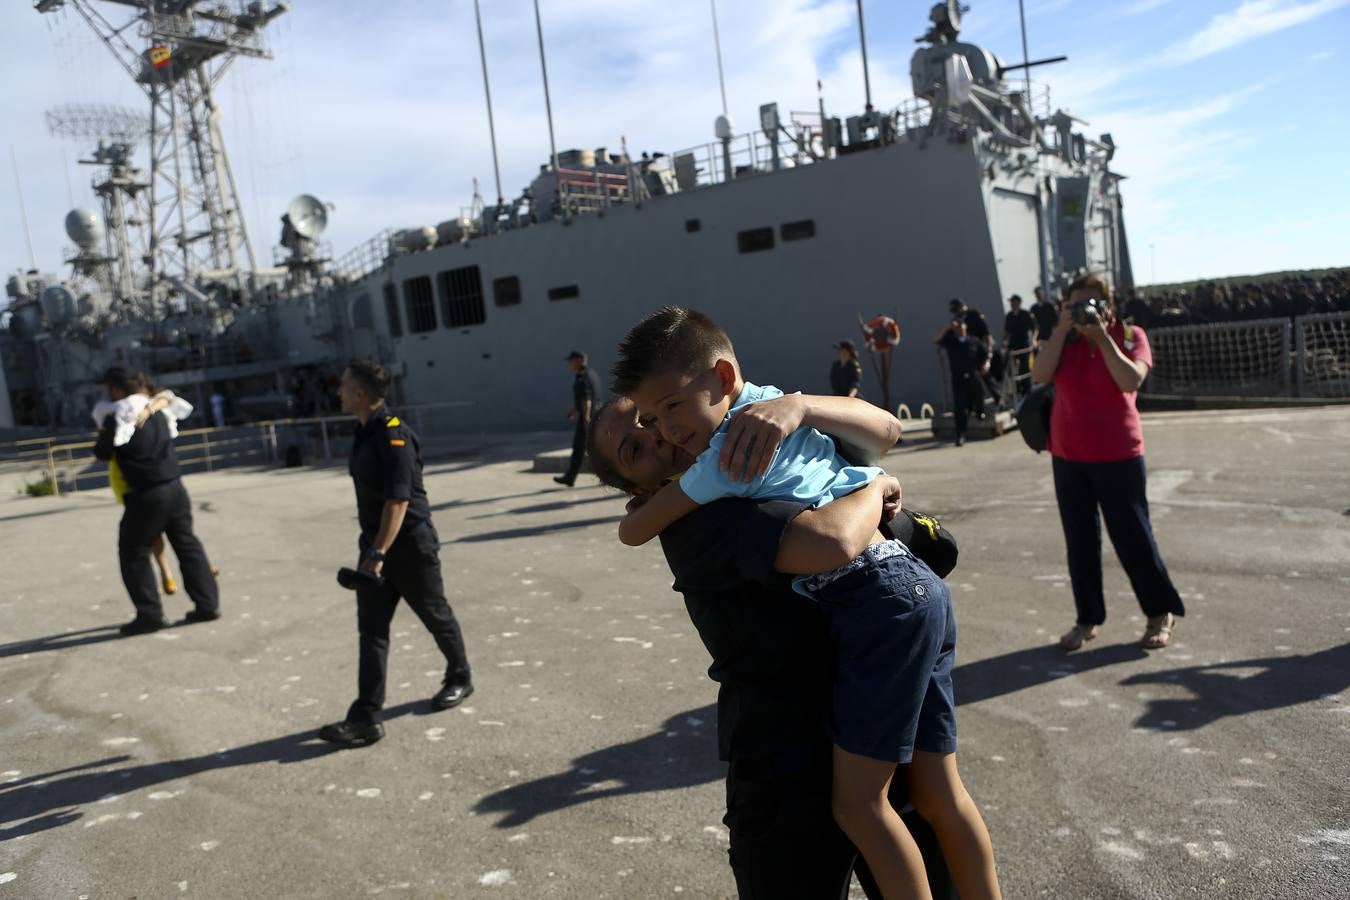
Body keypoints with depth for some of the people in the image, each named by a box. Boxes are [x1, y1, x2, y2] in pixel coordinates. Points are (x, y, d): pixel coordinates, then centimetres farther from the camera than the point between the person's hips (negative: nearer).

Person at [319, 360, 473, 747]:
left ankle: (459, 679, 34)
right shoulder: (365, 431, 8)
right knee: (371, 630, 3)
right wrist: (372, 549, 20)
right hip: (375, 545, 9)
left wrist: (379, 552, -28)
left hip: (410, 545, -8)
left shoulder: (393, 435, -21)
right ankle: (366, 716, 4)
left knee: (437, 617, 12)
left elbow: (398, 499, -26)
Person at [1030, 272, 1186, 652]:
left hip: (1118, 455, -3)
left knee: (1132, 536, 1)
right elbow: (1040, 375, -10)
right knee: (1080, 540, 8)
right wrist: (1063, 330, -13)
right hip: (1068, 457, 4)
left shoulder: (1129, 335, -1)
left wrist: (1102, 337, -18)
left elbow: (1131, 381, -18)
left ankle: (1162, 613, 18)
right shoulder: (1063, 339, 7)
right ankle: (1087, 618, 18)